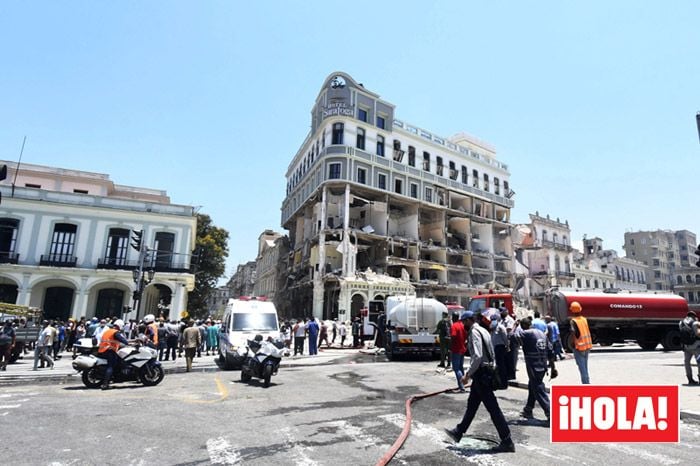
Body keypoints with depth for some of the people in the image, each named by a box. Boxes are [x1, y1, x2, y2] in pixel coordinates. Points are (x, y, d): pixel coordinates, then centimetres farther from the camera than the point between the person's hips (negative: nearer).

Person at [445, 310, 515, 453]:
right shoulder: (483, 330, 13)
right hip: (486, 370, 11)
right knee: (472, 404, 17)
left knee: (493, 408, -2)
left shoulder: (474, 332, -16)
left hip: (481, 373, -11)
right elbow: (491, 354, 16)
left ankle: (507, 442, 6)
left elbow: (477, 356, -26)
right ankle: (458, 433, 29)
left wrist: (468, 375, -18)